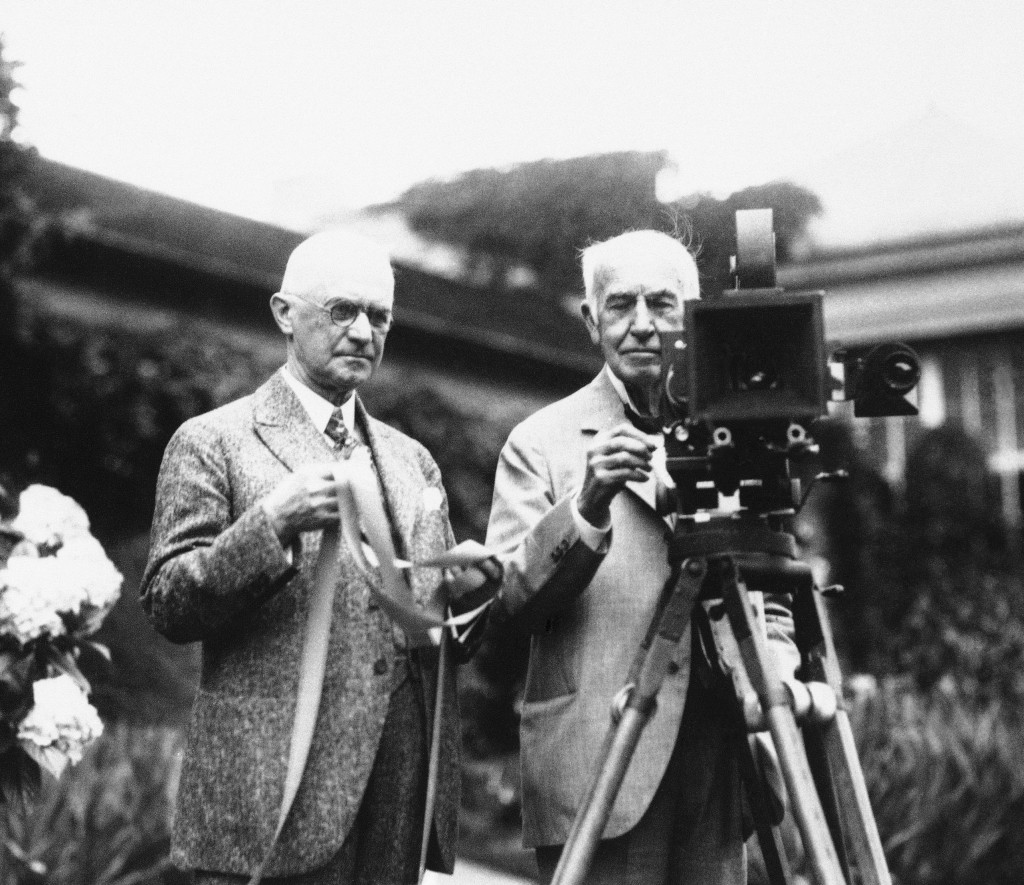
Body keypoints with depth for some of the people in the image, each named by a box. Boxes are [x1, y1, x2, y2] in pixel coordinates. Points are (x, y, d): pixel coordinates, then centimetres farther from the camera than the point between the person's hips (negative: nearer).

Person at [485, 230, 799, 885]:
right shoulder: (543, 441, 1)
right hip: (599, 768, -3)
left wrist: (779, 672, -4)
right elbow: (513, 597, -9)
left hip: (722, 764, 3)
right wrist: (588, 506, -24)